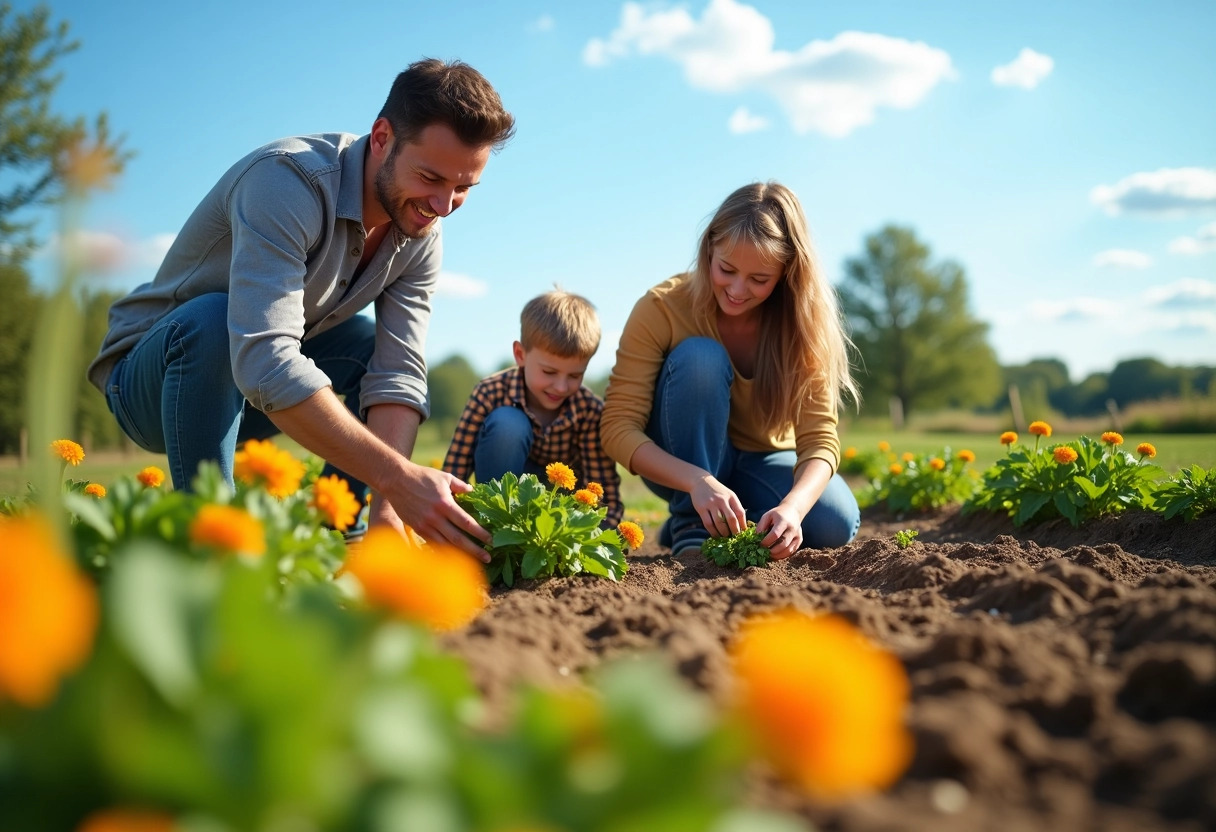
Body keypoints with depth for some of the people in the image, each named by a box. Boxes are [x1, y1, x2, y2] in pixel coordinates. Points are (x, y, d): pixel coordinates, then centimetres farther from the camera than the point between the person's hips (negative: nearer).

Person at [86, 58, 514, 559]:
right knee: (210, 318, -34)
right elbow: (265, 364, -43)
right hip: (147, 381, -6)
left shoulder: (420, 237, -9)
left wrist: (387, 510, -32)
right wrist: (397, 478, -47)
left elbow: (397, 376, -17)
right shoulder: (289, 180, -32)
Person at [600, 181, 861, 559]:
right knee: (700, 358, -30)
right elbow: (619, 427, -25)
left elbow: (819, 438, -22)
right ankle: (690, 526, -20)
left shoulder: (804, 320, -17)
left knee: (836, 525, -28)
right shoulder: (661, 308, -22)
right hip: (680, 465, -2)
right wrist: (699, 481, -42)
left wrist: (792, 506, -44)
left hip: (761, 464, 2)